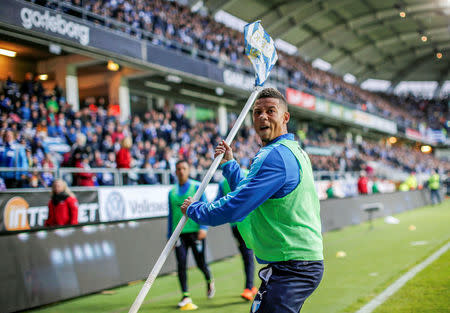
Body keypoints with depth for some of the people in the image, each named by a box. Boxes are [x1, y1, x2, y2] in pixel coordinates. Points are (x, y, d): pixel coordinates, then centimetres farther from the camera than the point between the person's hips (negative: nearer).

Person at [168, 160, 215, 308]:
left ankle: (209, 281, 34)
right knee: (181, 264, -7)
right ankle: (185, 296, 2)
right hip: (179, 233, 3)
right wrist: (170, 235, 14)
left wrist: (203, 227, -15)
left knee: (200, 263, 3)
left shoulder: (197, 187, 1)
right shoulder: (172, 192, 11)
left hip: (195, 231, -3)